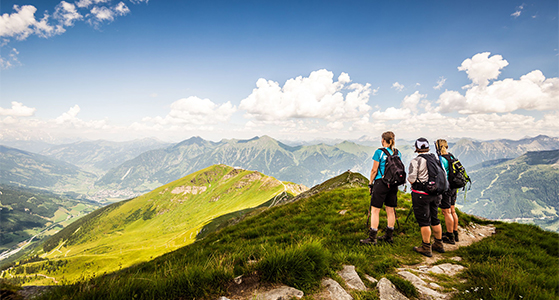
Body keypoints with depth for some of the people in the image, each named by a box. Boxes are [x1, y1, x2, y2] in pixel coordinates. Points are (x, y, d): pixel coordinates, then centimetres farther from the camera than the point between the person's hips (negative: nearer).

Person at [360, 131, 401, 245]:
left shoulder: (379, 152, -10)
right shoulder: (397, 153, 8)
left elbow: (374, 170, -9)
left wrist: (370, 183, -1)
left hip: (381, 183, -6)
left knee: (375, 210, -1)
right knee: (390, 210, 13)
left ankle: (372, 238, 1)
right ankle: (389, 236, 22)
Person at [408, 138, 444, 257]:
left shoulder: (415, 161, -15)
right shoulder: (436, 158, 5)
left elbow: (411, 180, -17)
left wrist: (409, 179, 4)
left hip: (421, 194, -7)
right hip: (435, 193, 7)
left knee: (424, 221, 1)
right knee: (434, 219, 18)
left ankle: (426, 248, 8)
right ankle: (439, 245, 29)